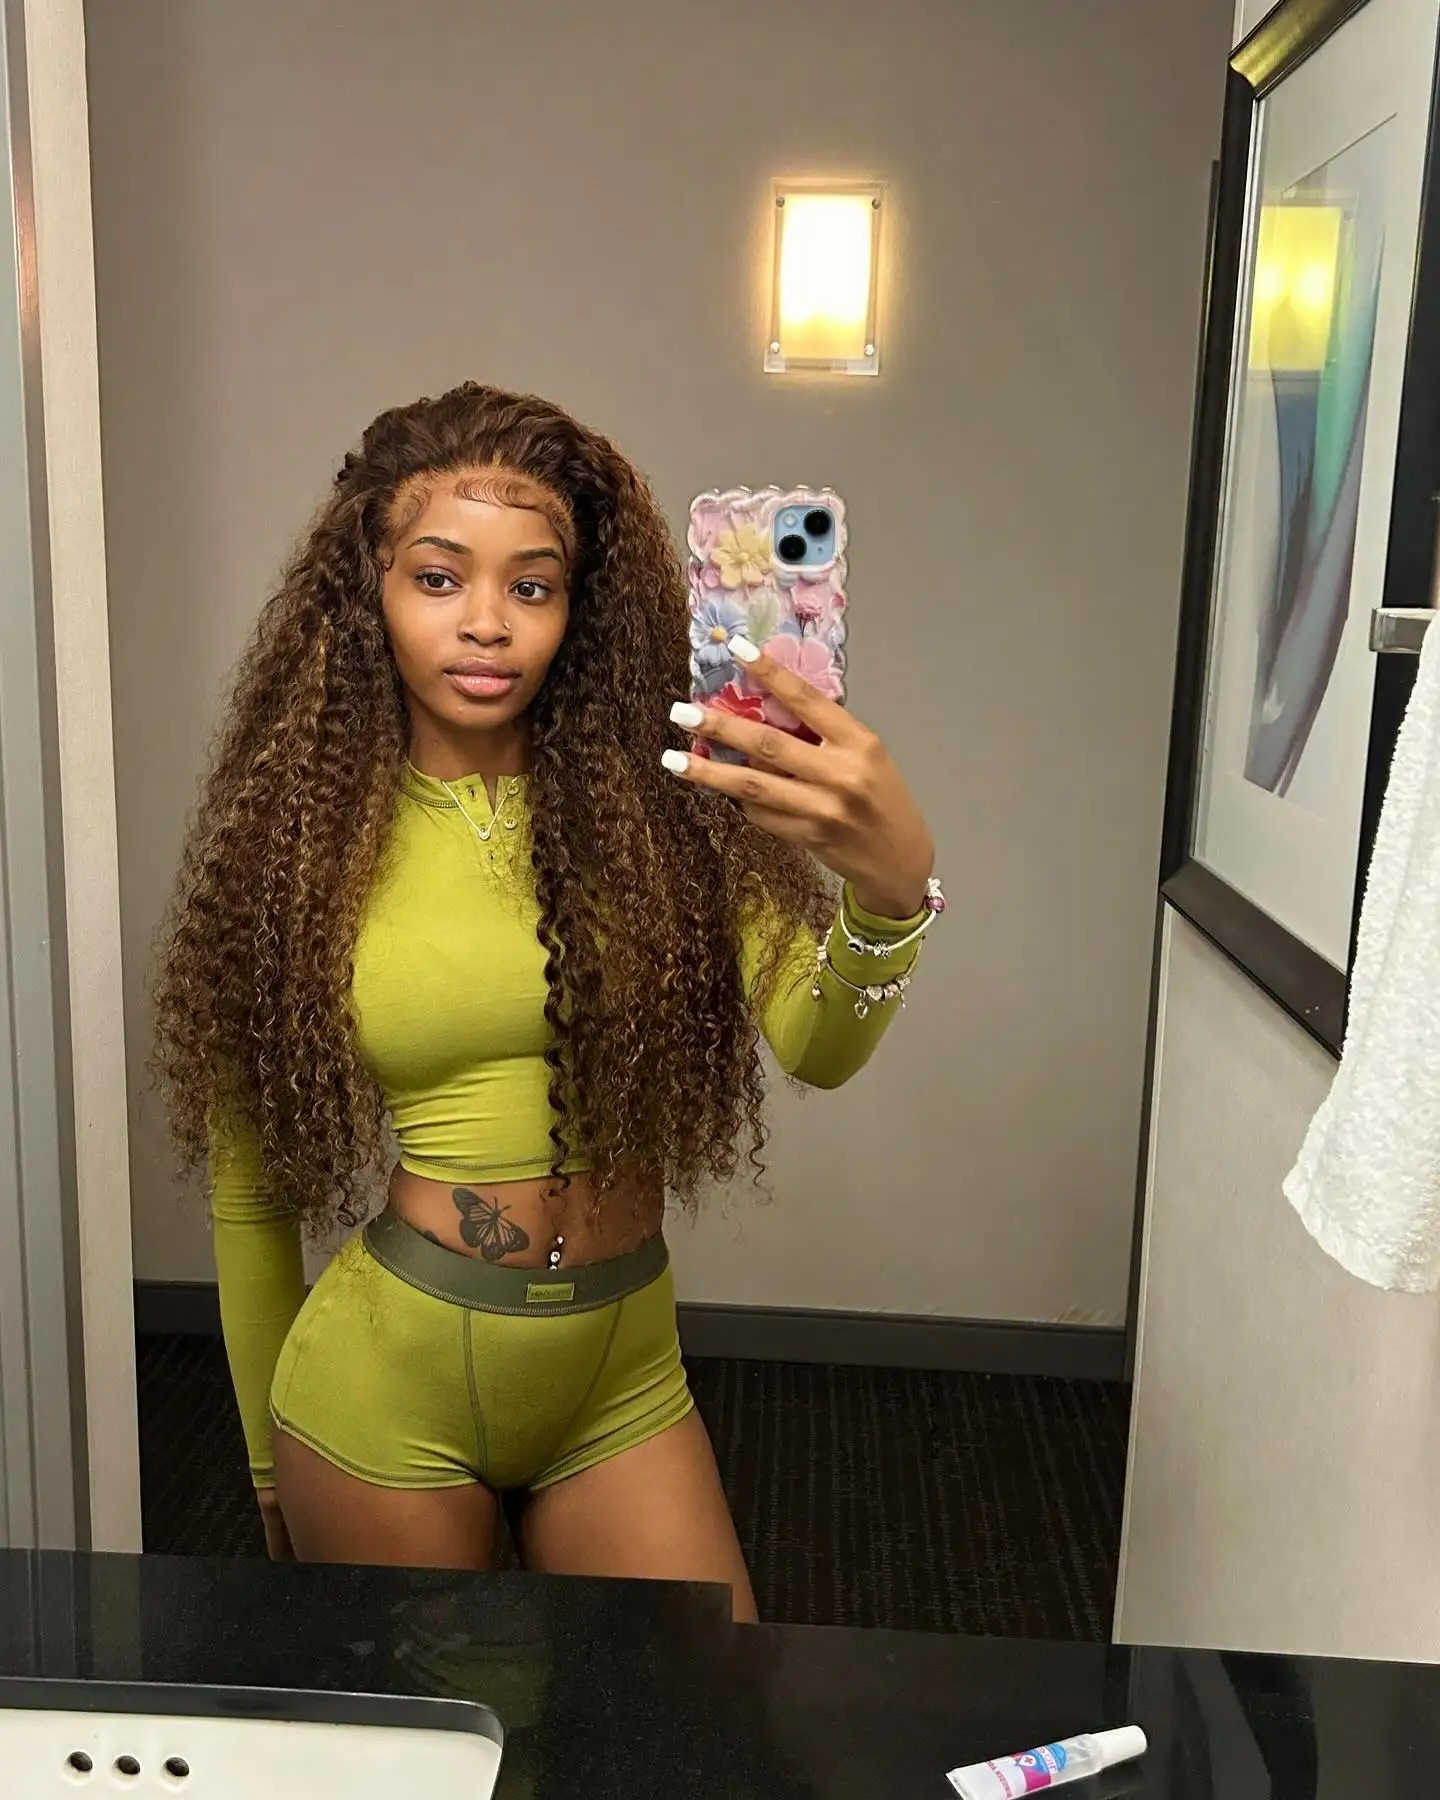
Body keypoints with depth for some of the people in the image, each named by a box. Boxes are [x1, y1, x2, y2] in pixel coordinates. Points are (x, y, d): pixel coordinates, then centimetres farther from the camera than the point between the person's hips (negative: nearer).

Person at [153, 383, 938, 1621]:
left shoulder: (658, 802, -6)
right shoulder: (298, 835, -7)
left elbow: (816, 1047, -19)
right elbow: (249, 1185, 1)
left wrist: (891, 887, -41)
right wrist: (272, 1473, 9)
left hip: (627, 1378, 1)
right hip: (387, 1381, -1)